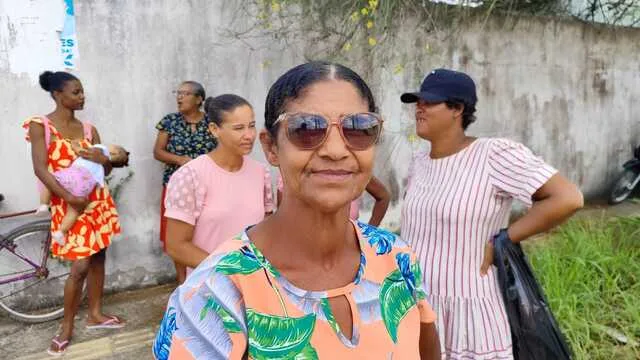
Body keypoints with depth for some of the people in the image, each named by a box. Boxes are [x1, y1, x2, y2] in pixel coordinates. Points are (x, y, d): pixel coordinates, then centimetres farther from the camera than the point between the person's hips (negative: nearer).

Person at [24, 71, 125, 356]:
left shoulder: (88, 129, 8)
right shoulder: (40, 125, -6)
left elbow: (107, 169, 10)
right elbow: (40, 168, -15)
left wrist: (102, 158, -14)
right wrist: (70, 198, -22)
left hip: (98, 200, 5)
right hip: (69, 203, -5)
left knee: (98, 257, 12)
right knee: (80, 266, -7)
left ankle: (95, 315, 29)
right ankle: (66, 329, 12)